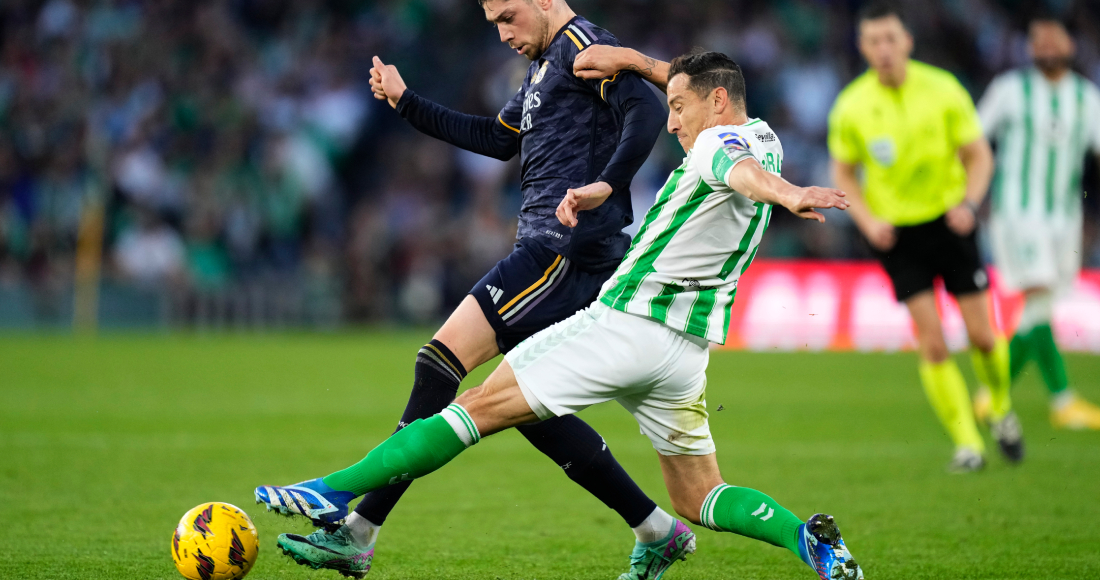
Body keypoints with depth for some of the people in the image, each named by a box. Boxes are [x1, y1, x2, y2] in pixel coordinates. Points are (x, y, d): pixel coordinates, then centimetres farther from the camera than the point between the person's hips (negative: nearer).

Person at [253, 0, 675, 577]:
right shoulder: (542, 66, 24)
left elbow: (647, 110, -20)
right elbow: (496, 138, 32)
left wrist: (606, 184, -32)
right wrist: (405, 102, 30)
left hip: (567, 249, -11)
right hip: (554, 253, 11)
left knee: (441, 361, -14)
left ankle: (358, 530, -17)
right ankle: (656, 529, 13)